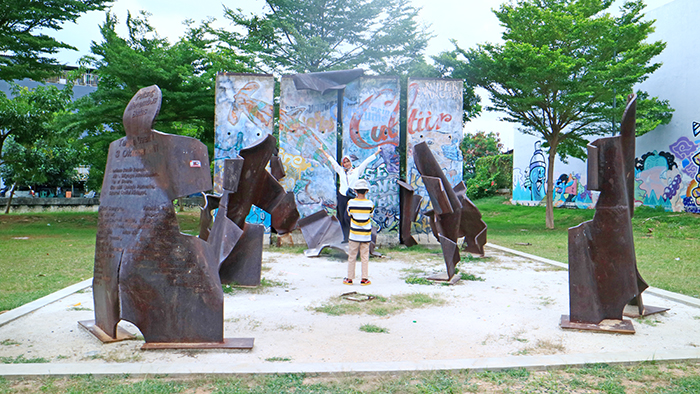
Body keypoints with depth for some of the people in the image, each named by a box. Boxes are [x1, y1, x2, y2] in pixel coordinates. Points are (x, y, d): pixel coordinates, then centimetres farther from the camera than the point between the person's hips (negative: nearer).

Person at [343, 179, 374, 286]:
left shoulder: (351, 203, -9)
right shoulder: (370, 203, -9)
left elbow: (349, 215, 5)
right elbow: (371, 215, 6)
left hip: (354, 235, 0)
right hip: (366, 235, 0)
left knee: (352, 257, 10)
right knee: (365, 257, 8)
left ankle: (349, 279, 17)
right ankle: (364, 279, 11)